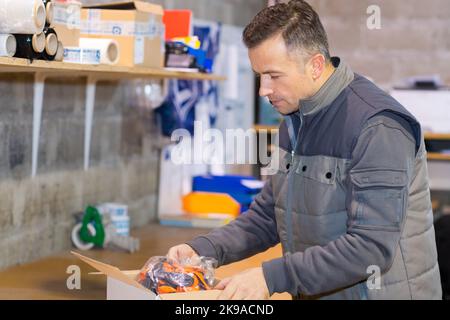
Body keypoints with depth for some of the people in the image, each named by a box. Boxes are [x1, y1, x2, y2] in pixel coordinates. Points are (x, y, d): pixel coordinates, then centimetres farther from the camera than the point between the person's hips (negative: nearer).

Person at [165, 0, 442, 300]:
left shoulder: (378, 126, -19)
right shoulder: (294, 120, 8)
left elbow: (372, 247, -24)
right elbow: (267, 216, 12)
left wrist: (273, 275, -27)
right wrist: (203, 249, -3)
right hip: (313, 293, 7)